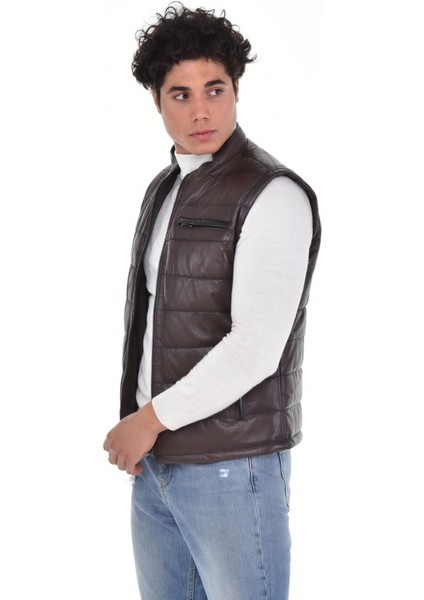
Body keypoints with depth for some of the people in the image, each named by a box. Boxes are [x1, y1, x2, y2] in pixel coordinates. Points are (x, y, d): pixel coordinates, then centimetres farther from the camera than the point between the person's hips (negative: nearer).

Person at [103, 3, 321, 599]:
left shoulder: (273, 194, -14)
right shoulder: (164, 190, 13)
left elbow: (256, 349, -21)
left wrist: (153, 418, -14)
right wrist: (131, 424, 4)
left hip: (232, 466, -7)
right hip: (153, 461, 8)